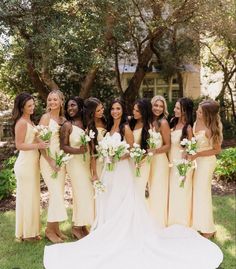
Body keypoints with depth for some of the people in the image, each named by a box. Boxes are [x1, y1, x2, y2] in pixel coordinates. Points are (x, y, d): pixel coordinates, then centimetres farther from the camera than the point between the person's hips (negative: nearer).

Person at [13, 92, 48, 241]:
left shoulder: (30, 121, 13)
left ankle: (32, 230, 25)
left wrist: (41, 143, 1)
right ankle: (26, 233, 11)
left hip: (33, 162, 9)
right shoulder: (21, 123, -14)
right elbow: (19, 145, -17)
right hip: (25, 163, -9)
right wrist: (37, 145, -26)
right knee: (27, 197, -1)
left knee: (33, 196, 14)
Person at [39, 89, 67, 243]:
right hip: (49, 159, -6)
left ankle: (56, 228, 18)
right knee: (56, 193, -10)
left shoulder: (64, 119, 10)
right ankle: (50, 229, 4)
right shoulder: (46, 117, -6)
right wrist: (51, 161, -16)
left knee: (59, 194, 8)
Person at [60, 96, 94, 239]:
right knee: (81, 192, -5)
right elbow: (63, 146, -10)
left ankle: (82, 225, 18)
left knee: (88, 192, 7)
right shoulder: (67, 125, -6)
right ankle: (77, 227, 9)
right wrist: (78, 150, -24)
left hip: (87, 162, 5)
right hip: (75, 162, -5)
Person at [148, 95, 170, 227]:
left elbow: (168, 145, -8)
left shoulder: (163, 123, -9)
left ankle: (159, 224, 15)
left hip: (159, 161, -5)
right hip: (147, 161, 6)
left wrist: (154, 151, -21)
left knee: (157, 193, 1)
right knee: (148, 193, 12)